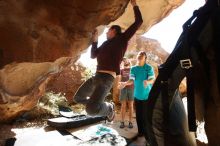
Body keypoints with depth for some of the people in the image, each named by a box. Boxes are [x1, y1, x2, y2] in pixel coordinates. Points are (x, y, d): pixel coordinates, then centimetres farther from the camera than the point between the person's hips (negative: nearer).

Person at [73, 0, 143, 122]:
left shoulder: (122, 39, 6)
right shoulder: (105, 43, 25)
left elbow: (138, 22, 5)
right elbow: (93, 55, 30)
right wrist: (94, 40, 23)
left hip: (107, 78, -8)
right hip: (97, 76, 8)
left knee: (91, 110, -24)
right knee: (78, 98, 17)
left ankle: (109, 108, 6)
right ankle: (100, 106, 27)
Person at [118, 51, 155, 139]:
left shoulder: (149, 68, -6)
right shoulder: (133, 68, 3)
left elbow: (152, 79, -15)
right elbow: (131, 80, -5)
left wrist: (147, 82, -38)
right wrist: (125, 83, -25)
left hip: (147, 95, -3)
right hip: (137, 95, 4)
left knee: (146, 115, -1)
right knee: (138, 115, 11)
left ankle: (147, 133, 12)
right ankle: (140, 131, 26)